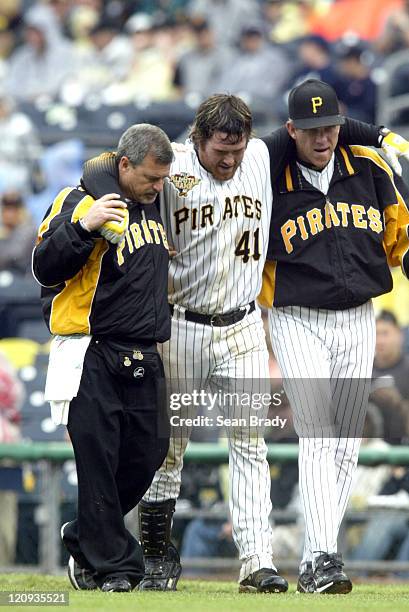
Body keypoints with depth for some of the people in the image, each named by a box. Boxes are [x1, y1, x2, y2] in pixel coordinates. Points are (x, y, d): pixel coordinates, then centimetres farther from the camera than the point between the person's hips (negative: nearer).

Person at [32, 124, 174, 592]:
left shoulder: (153, 207, 15)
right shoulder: (80, 201, -8)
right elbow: (45, 268, -16)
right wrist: (83, 226, -28)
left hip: (144, 359, 7)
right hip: (93, 356, -7)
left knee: (148, 454, 7)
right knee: (98, 461, -8)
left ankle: (85, 537, 24)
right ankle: (113, 567, -2)